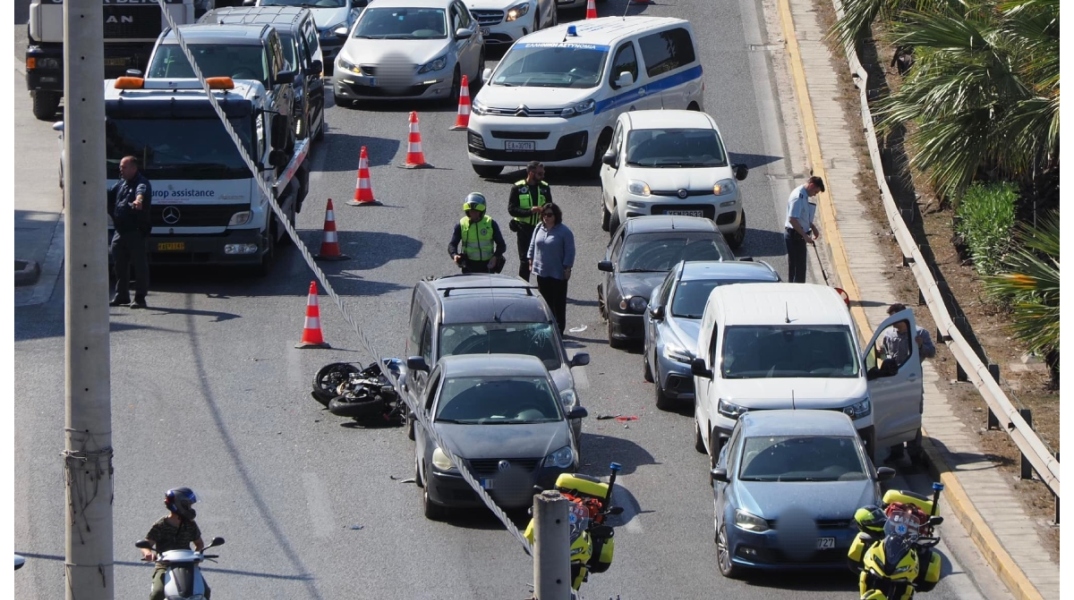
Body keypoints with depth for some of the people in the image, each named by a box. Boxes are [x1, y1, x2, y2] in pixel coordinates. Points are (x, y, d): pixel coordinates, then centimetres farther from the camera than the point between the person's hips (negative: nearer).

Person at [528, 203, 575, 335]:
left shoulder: (564, 232, -10)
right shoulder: (539, 229, 6)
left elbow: (569, 252, -9)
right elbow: (532, 246, 15)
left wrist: (567, 269, -13)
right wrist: (531, 262, 11)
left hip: (557, 274, -5)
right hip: (542, 272, 5)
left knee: (558, 304, 1)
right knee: (545, 301, 10)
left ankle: (559, 328, 6)